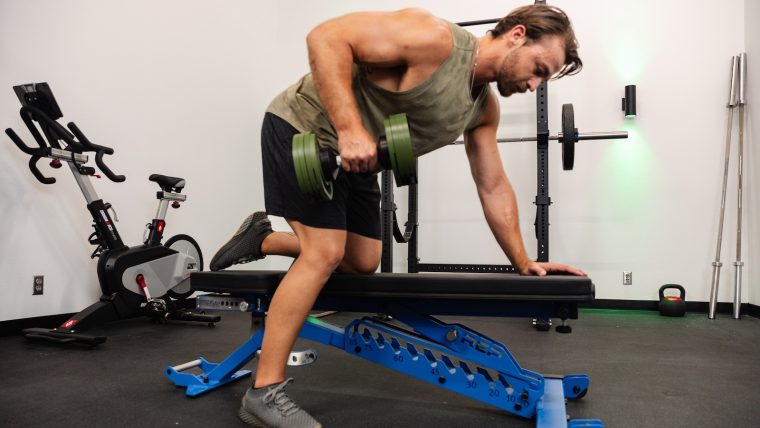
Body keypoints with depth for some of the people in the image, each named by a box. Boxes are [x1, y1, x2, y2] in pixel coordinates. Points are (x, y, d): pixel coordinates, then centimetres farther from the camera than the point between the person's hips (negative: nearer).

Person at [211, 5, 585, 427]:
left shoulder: (485, 107, 0)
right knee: (325, 254, -17)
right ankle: (264, 392, -6)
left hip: (354, 157, 8)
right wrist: (349, 129, -39)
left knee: (363, 263, 9)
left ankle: (262, 239, 28)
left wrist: (524, 263, 5)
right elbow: (326, 37, -29)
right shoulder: (434, 38, -26)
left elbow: (494, 187, 6)